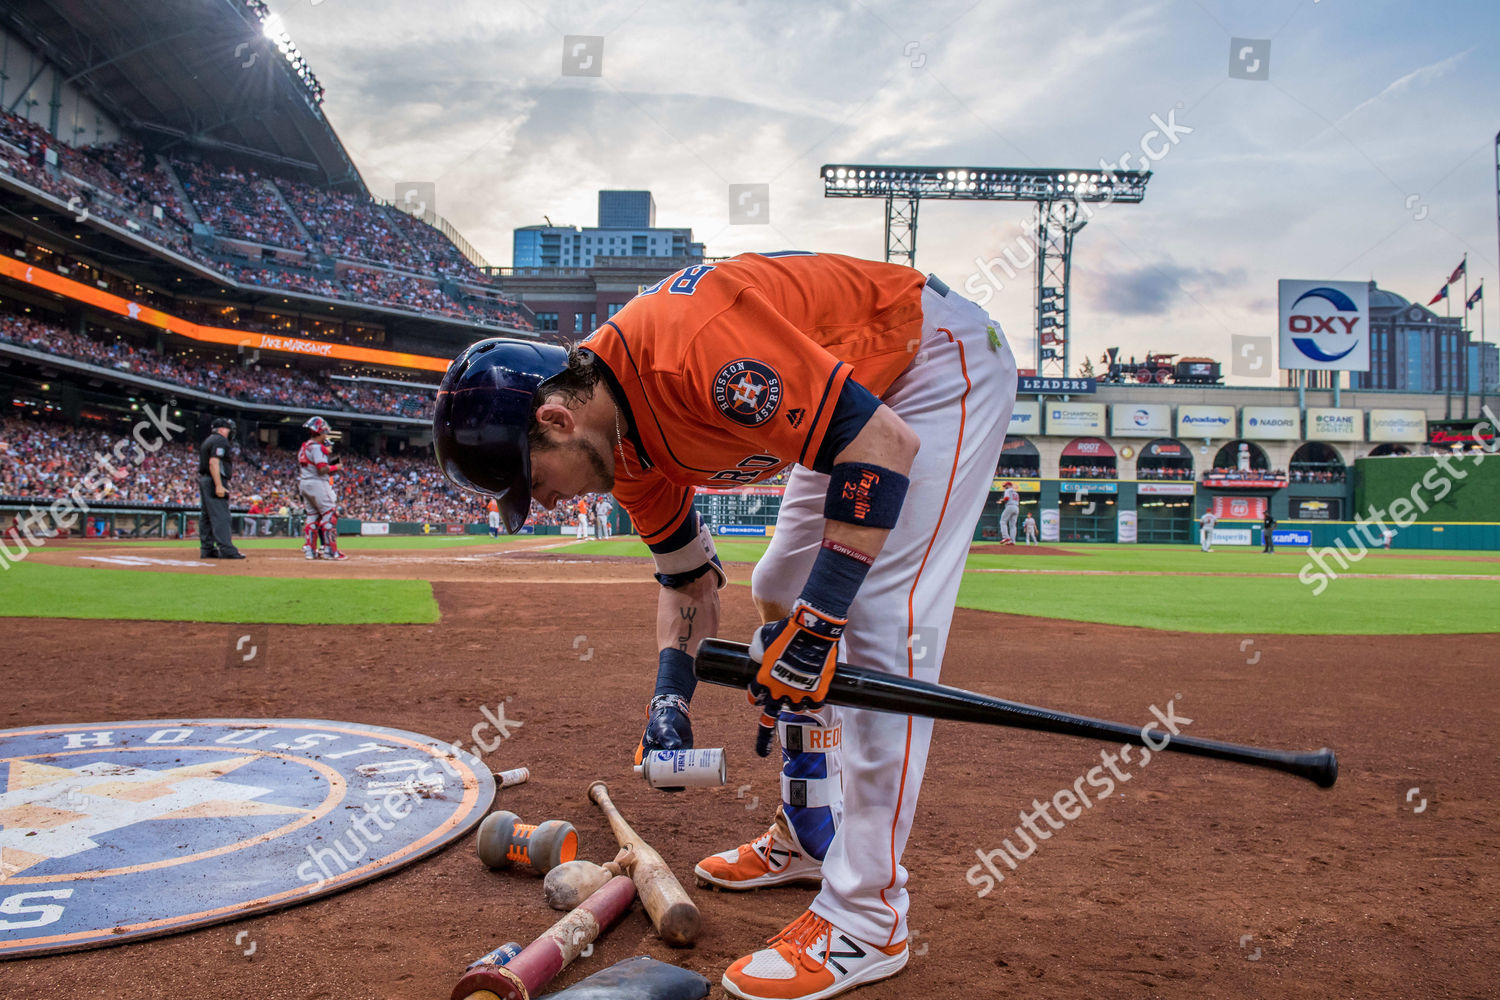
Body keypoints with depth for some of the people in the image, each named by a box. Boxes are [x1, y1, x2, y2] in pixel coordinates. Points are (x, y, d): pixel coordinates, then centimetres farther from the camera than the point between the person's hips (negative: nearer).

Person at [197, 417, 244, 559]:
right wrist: (219, 485, -23)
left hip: (203, 480, 10)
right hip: (214, 481, -10)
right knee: (220, 516, -13)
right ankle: (226, 549, -18)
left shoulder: (207, 441, 22)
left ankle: (207, 549, 11)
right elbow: (213, 463, -20)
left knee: (206, 516, 9)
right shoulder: (220, 440, -9)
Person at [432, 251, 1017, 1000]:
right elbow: (689, 578, 6)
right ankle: (810, 838, 27)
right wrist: (671, 693, -8)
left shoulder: (695, 346, -35)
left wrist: (817, 620, -32)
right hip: (857, 389, 10)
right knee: (779, 594, 13)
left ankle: (866, 920, -10)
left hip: (943, 360, -9)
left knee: (882, 625, -18)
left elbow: (887, 444, -34)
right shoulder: (619, 436, -5)